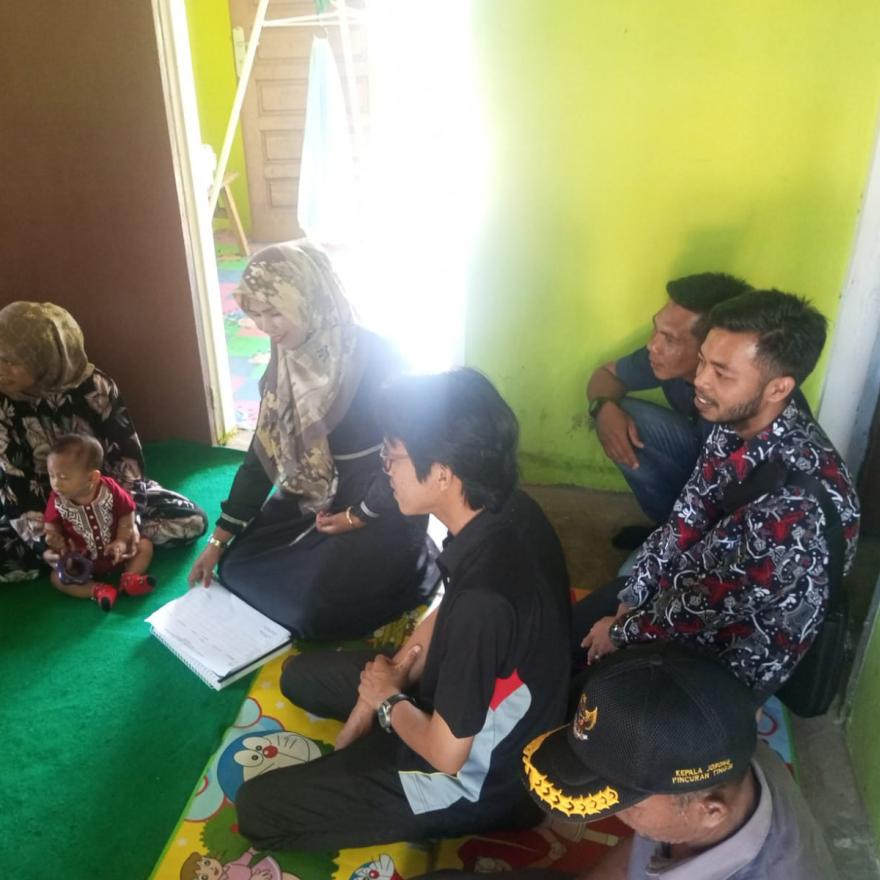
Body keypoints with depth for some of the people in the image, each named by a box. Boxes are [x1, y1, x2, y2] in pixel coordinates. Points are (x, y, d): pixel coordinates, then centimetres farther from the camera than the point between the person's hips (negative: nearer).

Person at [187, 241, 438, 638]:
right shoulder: (286, 359, -2)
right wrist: (219, 539, 3)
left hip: (383, 504, -7)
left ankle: (412, 559, 8)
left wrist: (358, 517, -11)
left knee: (314, 610, -16)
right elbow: (264, 450, 3)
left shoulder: (373, 356, -23)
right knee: (238, 568, 3)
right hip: (316, 493, 7)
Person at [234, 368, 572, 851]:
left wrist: (387, 700, -7)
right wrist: (382, 684, -3)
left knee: (256, 807, -2)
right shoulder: (508, 512, -13)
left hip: (476, 776, -8)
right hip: (460, 698, 8)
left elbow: (446, 754, -26)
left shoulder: (485, 599, -40)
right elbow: (445, 617, 4)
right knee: (301, 675, 18)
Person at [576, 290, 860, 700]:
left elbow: (712, 605, -27)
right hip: (684, 590, 7)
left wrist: (622, 631, -13)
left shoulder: (802, 501, -38)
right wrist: (632, 599, -2)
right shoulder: (735, 424, -12)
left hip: (733, 654, -6)